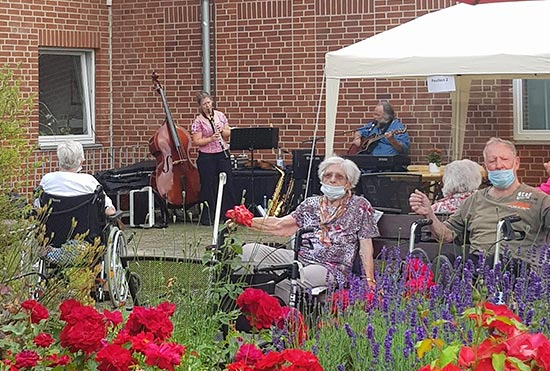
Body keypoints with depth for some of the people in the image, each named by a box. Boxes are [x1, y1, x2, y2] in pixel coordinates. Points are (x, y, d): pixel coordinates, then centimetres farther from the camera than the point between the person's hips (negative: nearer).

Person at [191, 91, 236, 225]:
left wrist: (222, 130, -10)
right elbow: (196, 141, -10)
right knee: (208, 187, 1)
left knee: (227, 184, 4)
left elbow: (228, 134, 11)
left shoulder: (220, 115, 6)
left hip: (223, 154, 4)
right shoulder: (198, 121, -6)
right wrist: (211, 138, -23)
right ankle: (207, 218, 10)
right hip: (206, 157, -4)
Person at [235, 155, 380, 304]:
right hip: (300, 258, 6)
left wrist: (369, 282, -9)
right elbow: (280, 225, 11)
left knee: (285, 282, -38)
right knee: (248, 250, -13)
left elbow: (366, 248, 2)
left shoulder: (360, 206, 5)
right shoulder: (311, 204, 17)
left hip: (331, 268, -6)